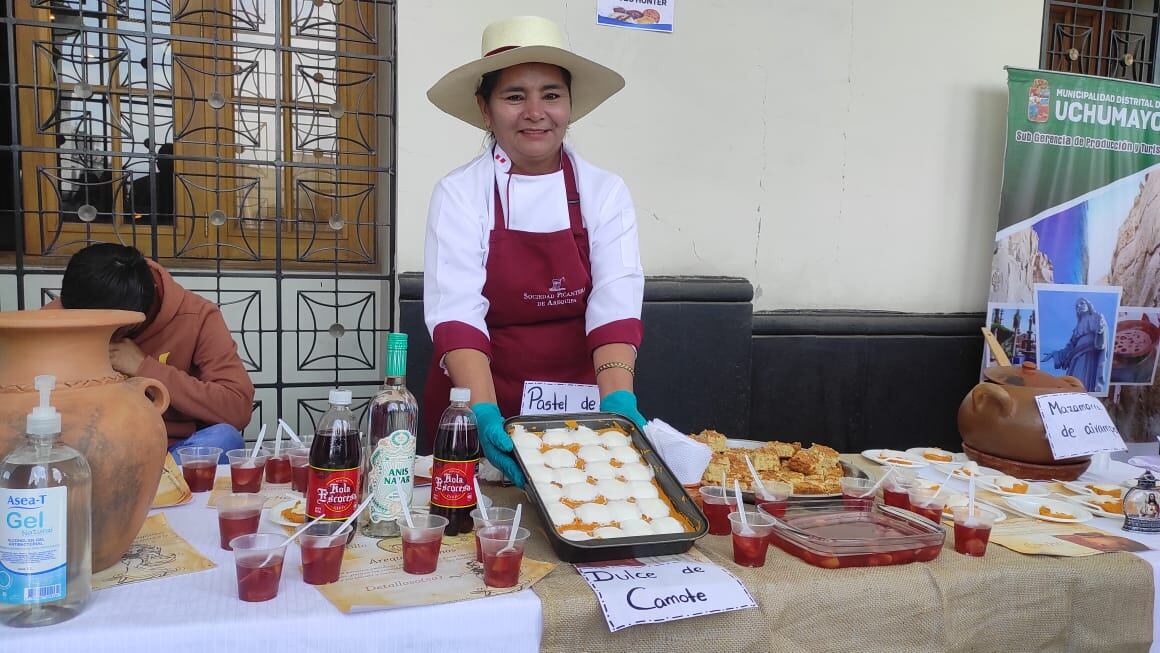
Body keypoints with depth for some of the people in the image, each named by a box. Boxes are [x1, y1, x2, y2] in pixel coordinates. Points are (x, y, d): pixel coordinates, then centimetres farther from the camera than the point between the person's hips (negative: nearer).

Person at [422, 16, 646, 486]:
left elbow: (615, 307, -13)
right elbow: (456, 314, -18)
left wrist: (617, 403, -28)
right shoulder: (459, 194, -8)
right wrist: (485, 412, -32)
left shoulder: (604, 193, -3)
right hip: (475, 397, -1)